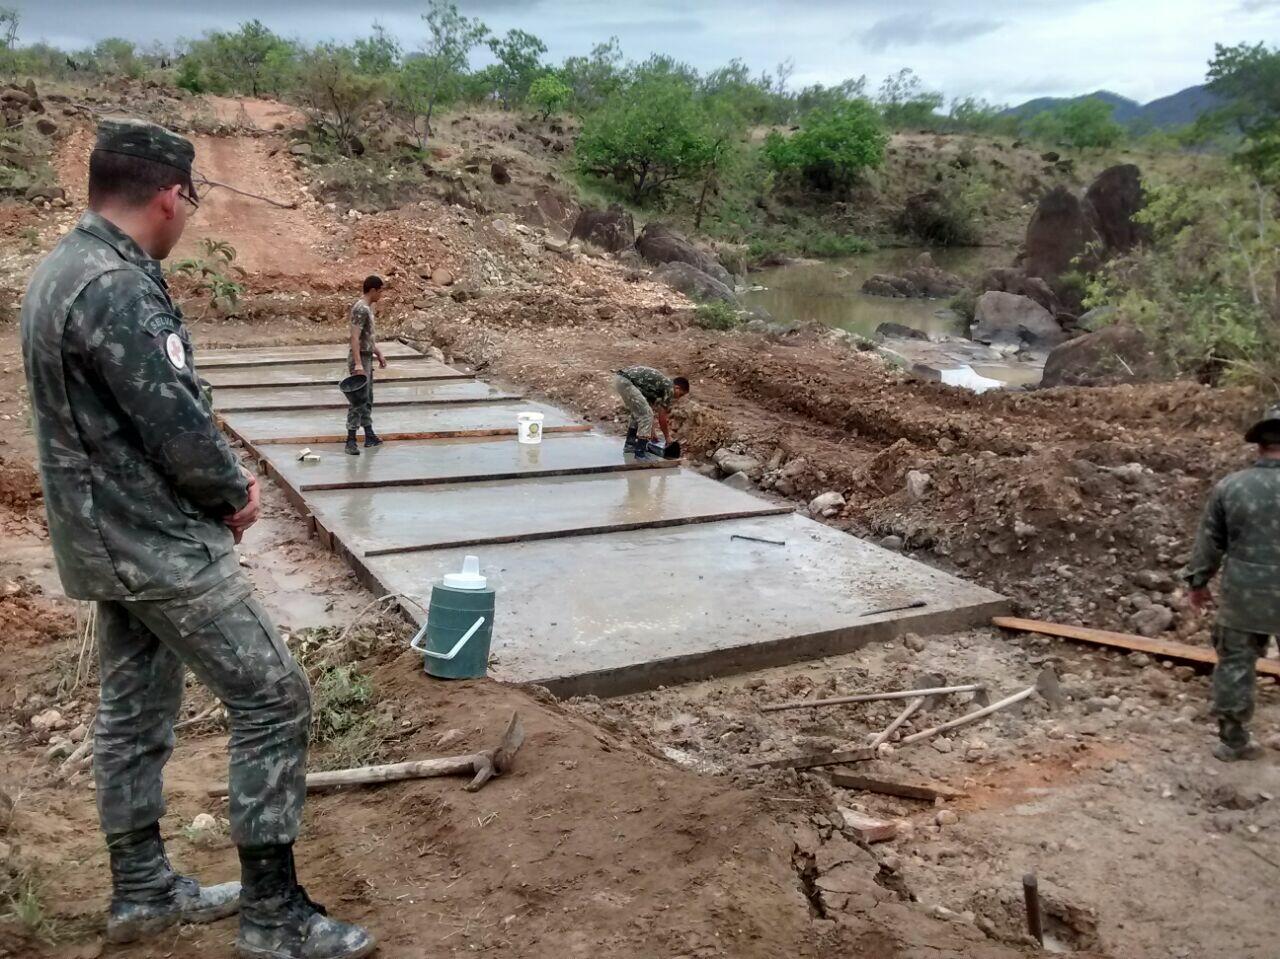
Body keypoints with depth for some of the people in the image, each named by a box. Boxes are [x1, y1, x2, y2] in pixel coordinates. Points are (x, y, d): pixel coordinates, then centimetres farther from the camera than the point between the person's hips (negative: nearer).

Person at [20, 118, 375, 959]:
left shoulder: (67, 269, 10)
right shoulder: (116, 289, -23)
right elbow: (178, 426, -24)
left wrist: (225, 474, 5)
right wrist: (235, 490, -4)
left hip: (114, 538, 10)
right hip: (161, 544, -10)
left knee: (135, 707, 18)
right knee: (274, 698, -4)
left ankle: (141, 888, 32)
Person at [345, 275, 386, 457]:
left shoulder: (368, 307, 13)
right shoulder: (361, 309, -18)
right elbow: (355, 337, -24)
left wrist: (378, 353, 25)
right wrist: (358, 364, -30)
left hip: (367, 358, 10)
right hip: (360, 359, -10)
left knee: (368, 399, 15)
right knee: (359, 400, -10)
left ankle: (369, 436, 22)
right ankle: (351, 440, -8)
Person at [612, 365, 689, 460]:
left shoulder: (661, 384, 25)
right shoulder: (669, 387, -1)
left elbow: (649, 407, 33)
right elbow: (662, 417, 2)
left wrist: (651, 432, 37)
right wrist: (667, 437, 15)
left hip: (620, 379, 10)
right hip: (626, 381, -10)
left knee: (638, 414, 24)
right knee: (646, 414, -5)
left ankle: (630, 444, 30)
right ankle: (640, 451, -5)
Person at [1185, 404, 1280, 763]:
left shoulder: (1229, 487, -7)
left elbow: (1209, 542, 2)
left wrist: (1198, 581, 15)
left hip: (1242, 595, 1)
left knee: (1235, 664, 12)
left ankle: (1233, 740, 19)